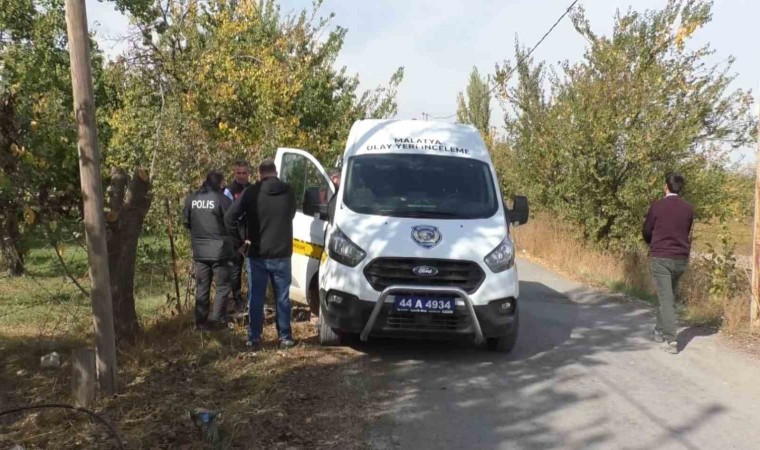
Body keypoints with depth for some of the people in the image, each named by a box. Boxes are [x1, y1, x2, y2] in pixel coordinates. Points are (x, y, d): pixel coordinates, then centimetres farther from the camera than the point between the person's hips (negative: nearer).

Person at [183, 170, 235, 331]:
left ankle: (201, 321, 15)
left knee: (202, 287, 13)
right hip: (219, 249, -5)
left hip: (199, 250, 5)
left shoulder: (191, 199, 1)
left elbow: (186, 222, 8)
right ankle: (216, 320, 5)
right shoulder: (222, 199, -14)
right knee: (222, 286, 7)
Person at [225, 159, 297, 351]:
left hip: (257, 255, -1)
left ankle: (254, 339, 11)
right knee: (282, 298, 12)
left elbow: (229, 217, -12)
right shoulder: (288, 192, 0)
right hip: (281, 254, 2)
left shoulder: (251, 193, -7)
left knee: (255, 299, 8)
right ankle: (285, 337, 16)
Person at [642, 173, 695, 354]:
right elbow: (687, 234, 12)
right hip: (680, 259, 4)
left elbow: (646, 232, 2)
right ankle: (660, 331, 30)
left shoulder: (657, 206, -9)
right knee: (670, 297, 19)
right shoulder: (688, 209, 1)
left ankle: (671, 340, -9)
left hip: (660, 258, -4)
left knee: (666, 299, -4)